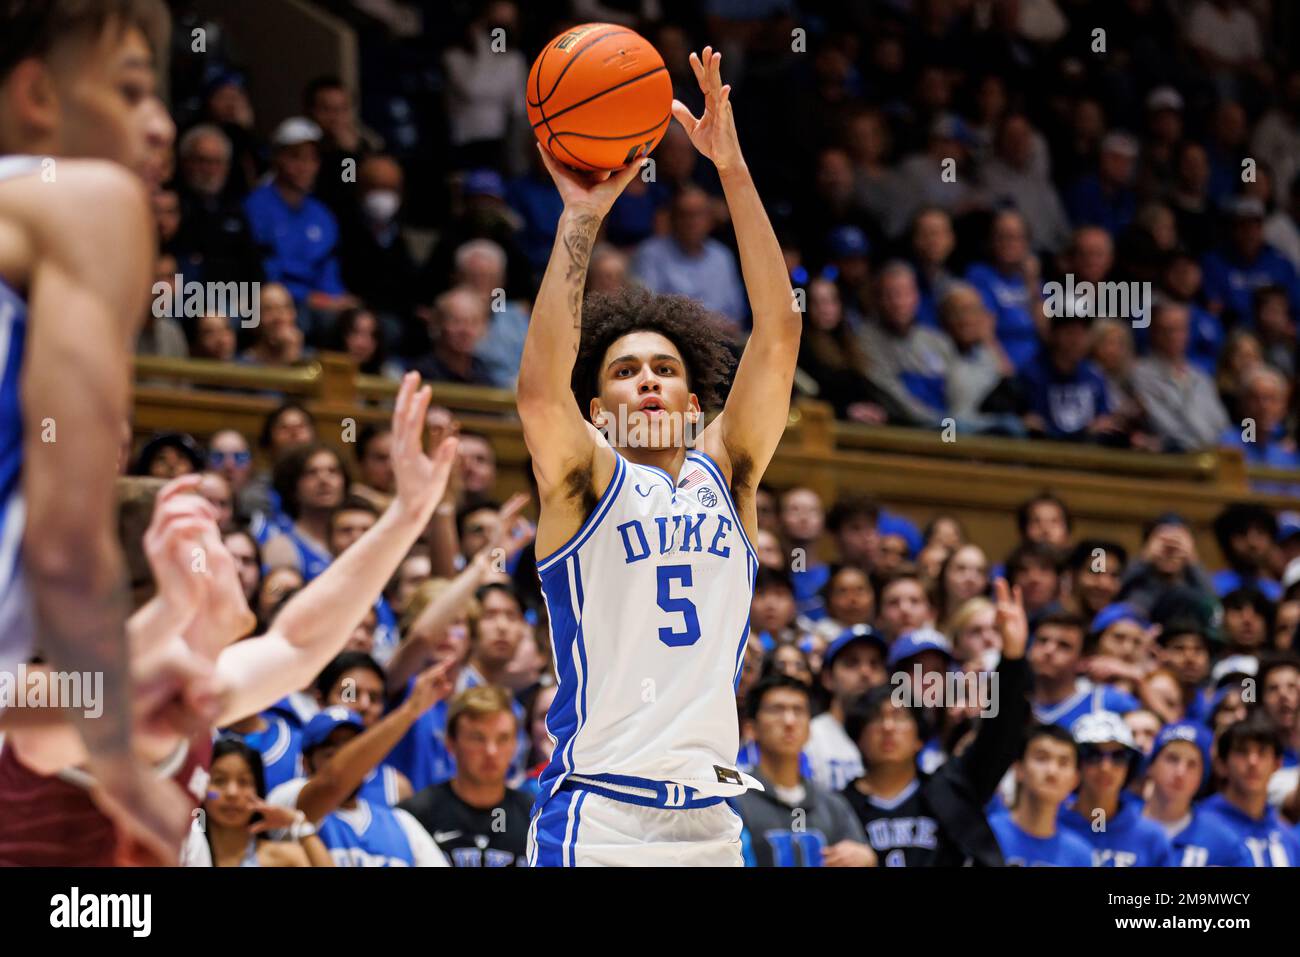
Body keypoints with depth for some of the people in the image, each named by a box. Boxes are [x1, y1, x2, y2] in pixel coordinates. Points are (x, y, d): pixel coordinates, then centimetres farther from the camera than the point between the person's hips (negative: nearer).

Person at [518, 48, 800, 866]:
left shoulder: (725, 476, 13)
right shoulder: (586, 481, 4)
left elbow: (778, 334, 4)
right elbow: (540, 387, -17)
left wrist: (734, 173, -3)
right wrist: (581, 219, -18)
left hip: (710, 820, 4)